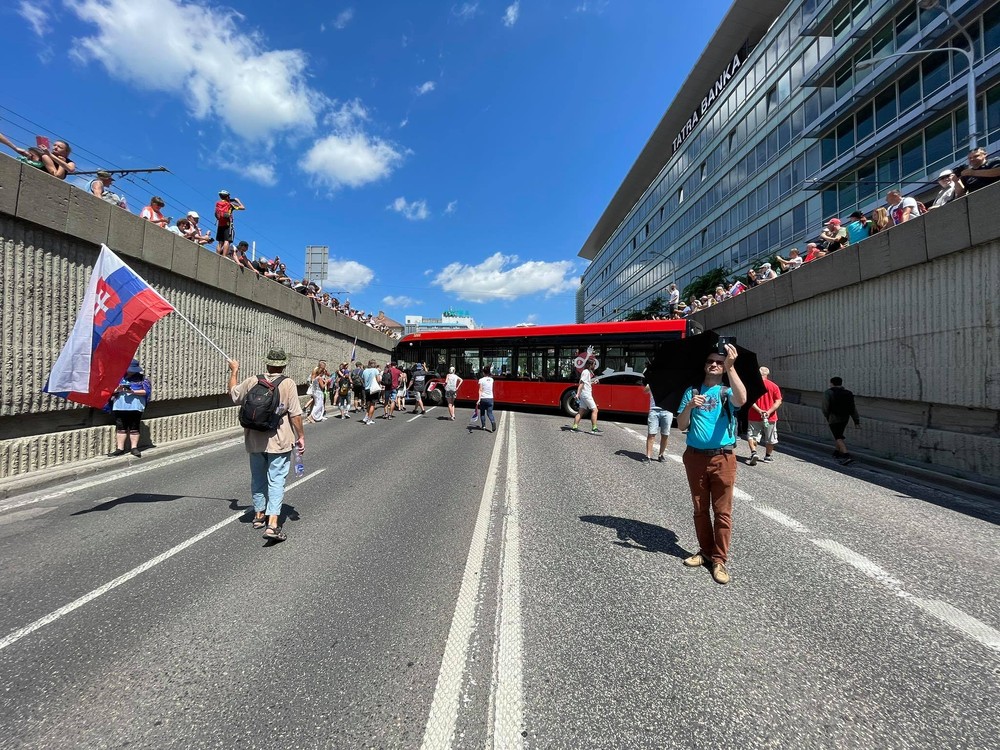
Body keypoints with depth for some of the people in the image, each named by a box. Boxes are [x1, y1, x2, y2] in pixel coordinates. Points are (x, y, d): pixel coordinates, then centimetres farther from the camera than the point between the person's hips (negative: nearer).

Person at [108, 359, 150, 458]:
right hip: (119, 406, 3)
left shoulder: (142, 378, 4)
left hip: (135, 407, -3)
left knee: (134, 428, 1)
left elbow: (146, 391, -4)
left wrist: (133, 392, -16)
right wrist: (117, 389, -9)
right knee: (120, 428, 4)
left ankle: (134, 448, 8)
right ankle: (120, 448, 10)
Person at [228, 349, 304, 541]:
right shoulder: (288, 384, -12)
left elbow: (233, 394, 18)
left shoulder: (252, 381, -1)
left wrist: (234, 371, 31)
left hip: (255, 441, 4)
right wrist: (301, 436, -4)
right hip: (279, 441, -4)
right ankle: (272, 524, -7)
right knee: (276, 481, -1)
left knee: (258, 479, 20)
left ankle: (259, 515, 36)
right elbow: (295, 414, -13)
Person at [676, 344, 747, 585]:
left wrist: (731, 367, -28)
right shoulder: (692, 391, 8)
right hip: (695, 456, 2)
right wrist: (689, 406, -17)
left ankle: (720, 560, 13)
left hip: (723, 458, -2)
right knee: (700, 509, 12)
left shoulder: (728, 392, 4)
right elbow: (681, 425, 2)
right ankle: (706, 551, 27)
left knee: (722, 511, 3)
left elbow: (741, 400, -22)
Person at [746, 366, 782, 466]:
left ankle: (753, 452, -14)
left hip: (754, 417, -1)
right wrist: (769, 411, -13)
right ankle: (767, 456, 25)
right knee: (770, 439, 16)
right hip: (770, 417, 2)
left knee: (752, 436, 6)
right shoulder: (774, 386, -1)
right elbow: (778, 401, -7)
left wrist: (759, 410, -15)